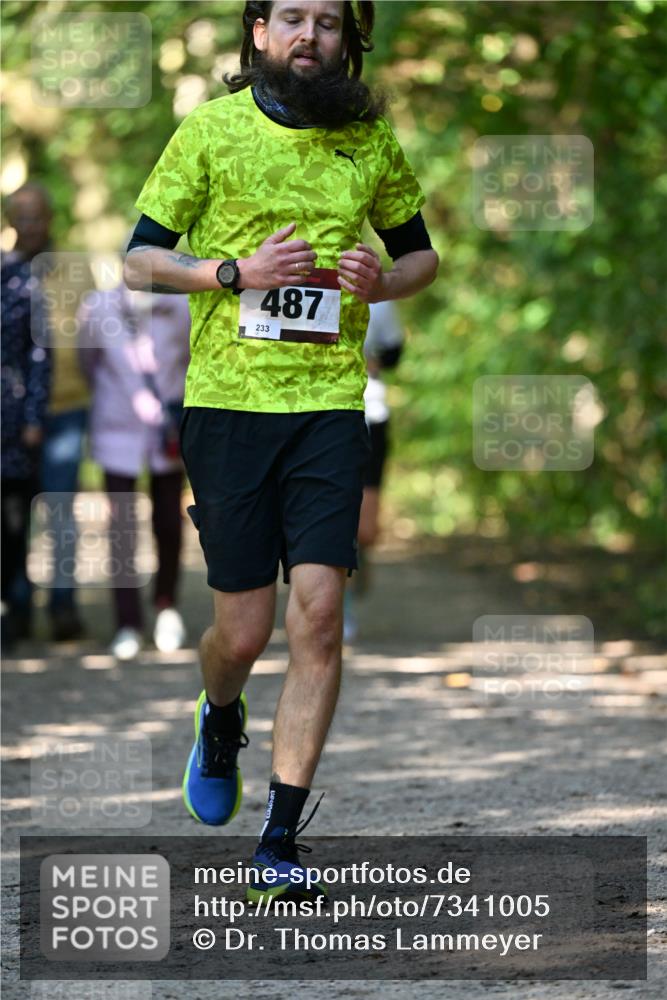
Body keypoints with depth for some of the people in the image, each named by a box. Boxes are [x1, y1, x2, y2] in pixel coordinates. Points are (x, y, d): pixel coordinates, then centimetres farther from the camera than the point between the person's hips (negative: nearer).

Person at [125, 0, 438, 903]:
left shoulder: (371, 141, 7)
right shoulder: (210, 130, 0)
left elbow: (421, 254, 20)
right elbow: (140, 260, 3)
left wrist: (382, 281, -2)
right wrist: (236, 272, -12)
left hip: (330, 401, 1)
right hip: (227, 398, -1)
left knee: (319, 615, -11)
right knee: (244, 627, 1)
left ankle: (280, 843, -5)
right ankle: (220, 723, 39)